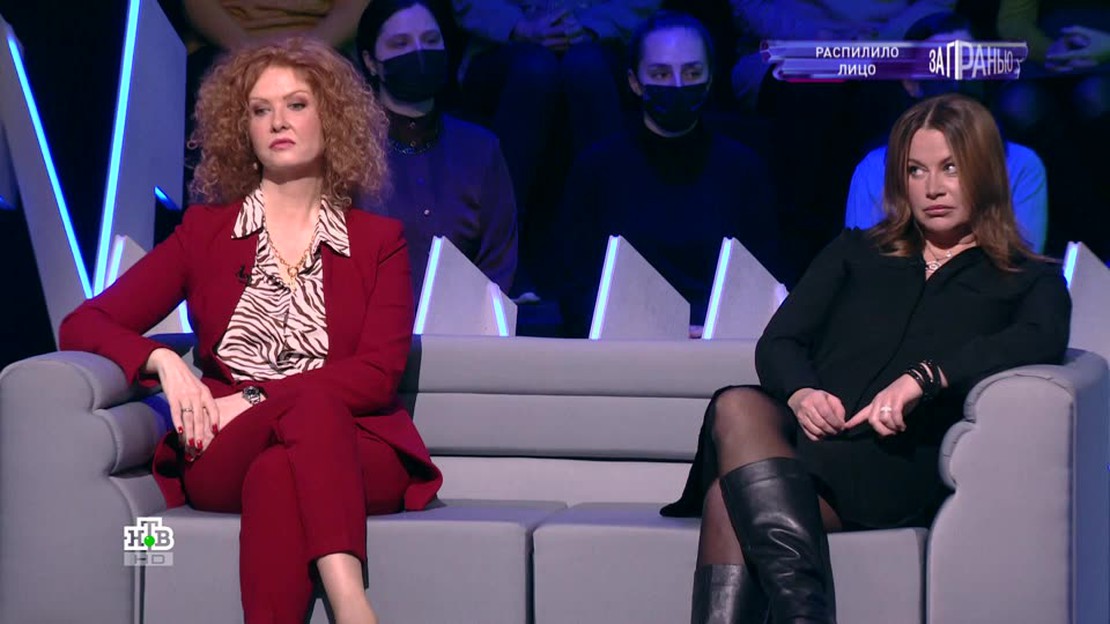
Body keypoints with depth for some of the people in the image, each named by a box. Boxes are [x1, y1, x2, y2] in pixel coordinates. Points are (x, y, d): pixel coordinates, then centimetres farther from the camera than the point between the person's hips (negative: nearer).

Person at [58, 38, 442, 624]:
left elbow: (378, 373, -2)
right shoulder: (204, 231, 16)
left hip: (358, 454, 0)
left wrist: (253, 399, -15)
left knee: (276, 473, -37)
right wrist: (163, 361, -13)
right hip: (220, 457, 0)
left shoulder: (378, 240, 13)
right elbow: (82, 325, 9)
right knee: (311, 406, -36)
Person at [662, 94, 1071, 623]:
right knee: (738, 408, -35)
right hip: (809, 437, 3)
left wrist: (924, 377, -21)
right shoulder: (856, 252, 31)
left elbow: (1042, 340, -5)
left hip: (902, 461, -3)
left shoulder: (1031, 281, 20)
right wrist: (800, 392, -9)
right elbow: (778, 342, 17)